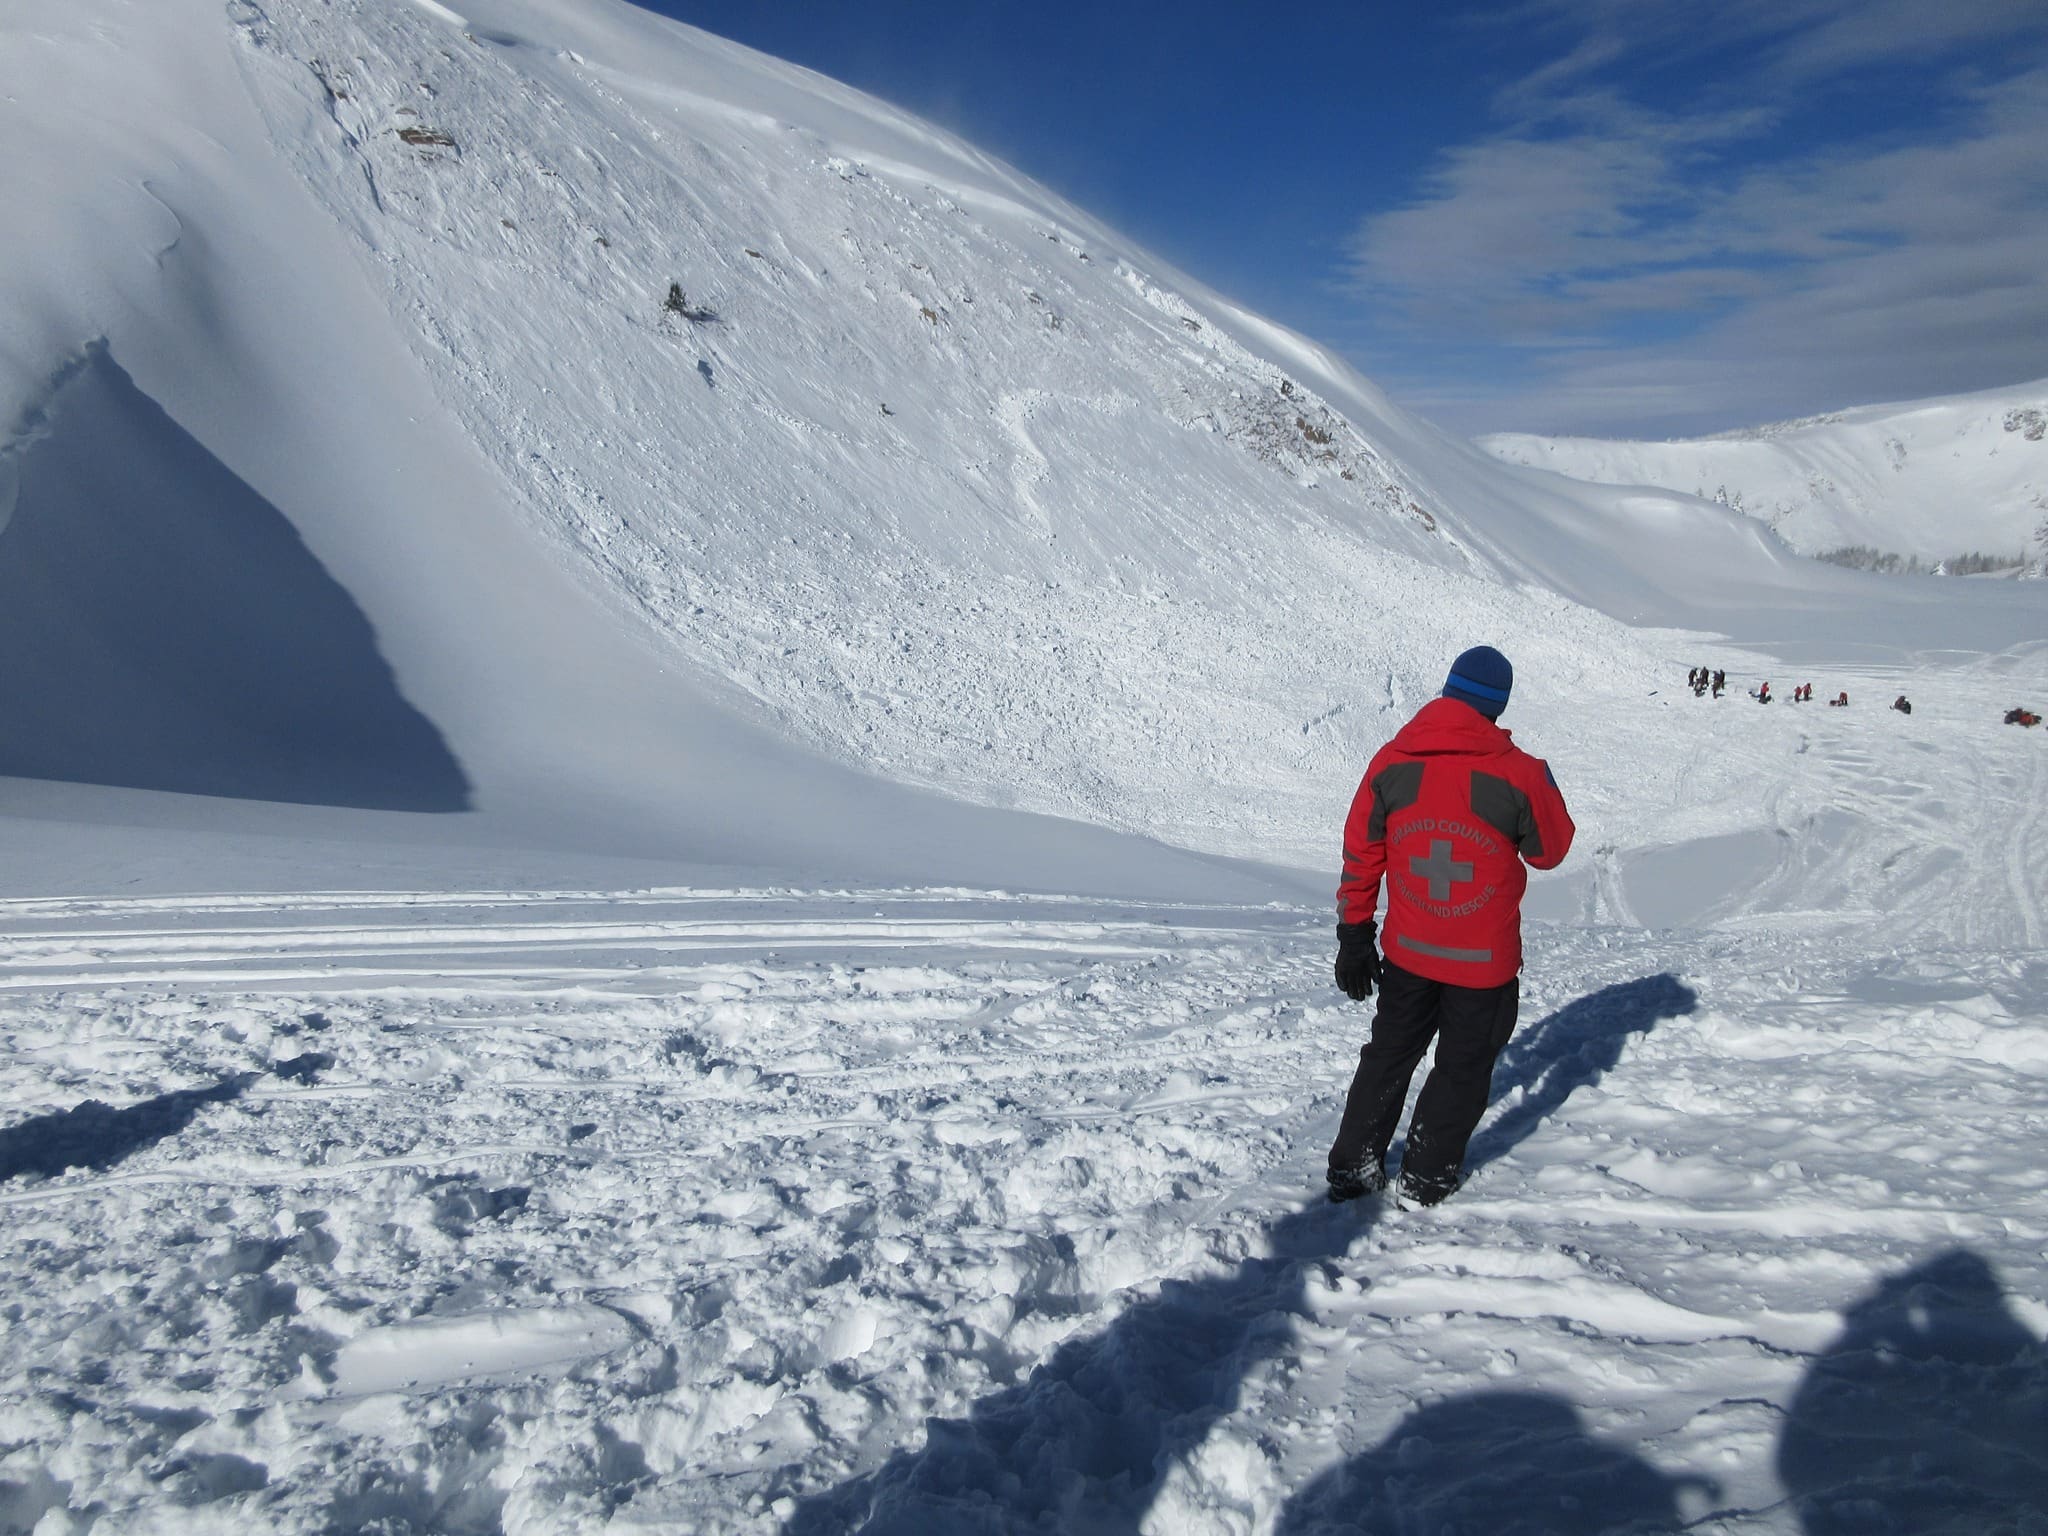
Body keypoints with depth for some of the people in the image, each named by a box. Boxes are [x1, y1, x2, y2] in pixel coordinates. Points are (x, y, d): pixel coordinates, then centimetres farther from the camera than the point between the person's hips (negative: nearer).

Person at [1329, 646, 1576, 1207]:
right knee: (1464, 1066, 17)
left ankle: (1352, 1167, 25)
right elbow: (1550, 852, 0)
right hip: (1484, 960, -3)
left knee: (1389, 1054, 21)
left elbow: (1360, 855, -2)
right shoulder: (1521, 774, -17)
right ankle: (1426, 1178, 26)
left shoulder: (1391, 763, -9)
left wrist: (1354, 936, 8)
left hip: (1407, 951, 3)